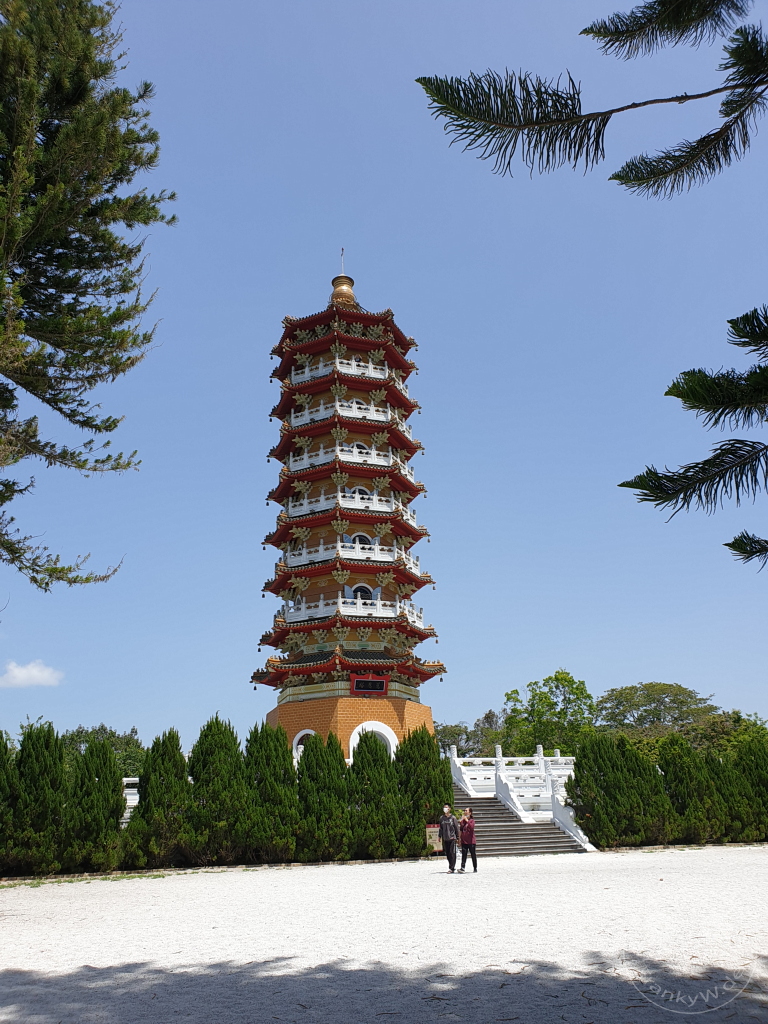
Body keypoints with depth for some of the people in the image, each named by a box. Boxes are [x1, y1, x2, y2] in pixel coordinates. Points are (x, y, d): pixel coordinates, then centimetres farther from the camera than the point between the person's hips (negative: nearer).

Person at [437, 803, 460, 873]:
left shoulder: (453, 818, -3)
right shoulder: (442, 818, 8)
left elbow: (457, 828, 0)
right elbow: (441, 828, 14)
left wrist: (457, 838, -1)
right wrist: (440, 836, 9)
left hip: (452, 838, -4)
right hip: (445, 839, 4)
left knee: (452, 853, -6)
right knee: (447, 853, 7)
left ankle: (451, 868, -3)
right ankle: (453, 866, 21)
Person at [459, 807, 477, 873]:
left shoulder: (472, 820, -4)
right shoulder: (463, 820, 9)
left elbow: (472, 827, -24)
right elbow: (461, 828, 2)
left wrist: (467, 820, -23)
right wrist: (461, 820, -6)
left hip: (471, 841, -4)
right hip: (464, 840, 4)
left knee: (473, 855, 5)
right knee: (464, 854, -3)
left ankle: (475, 869, 15)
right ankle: (462, 867, -7)